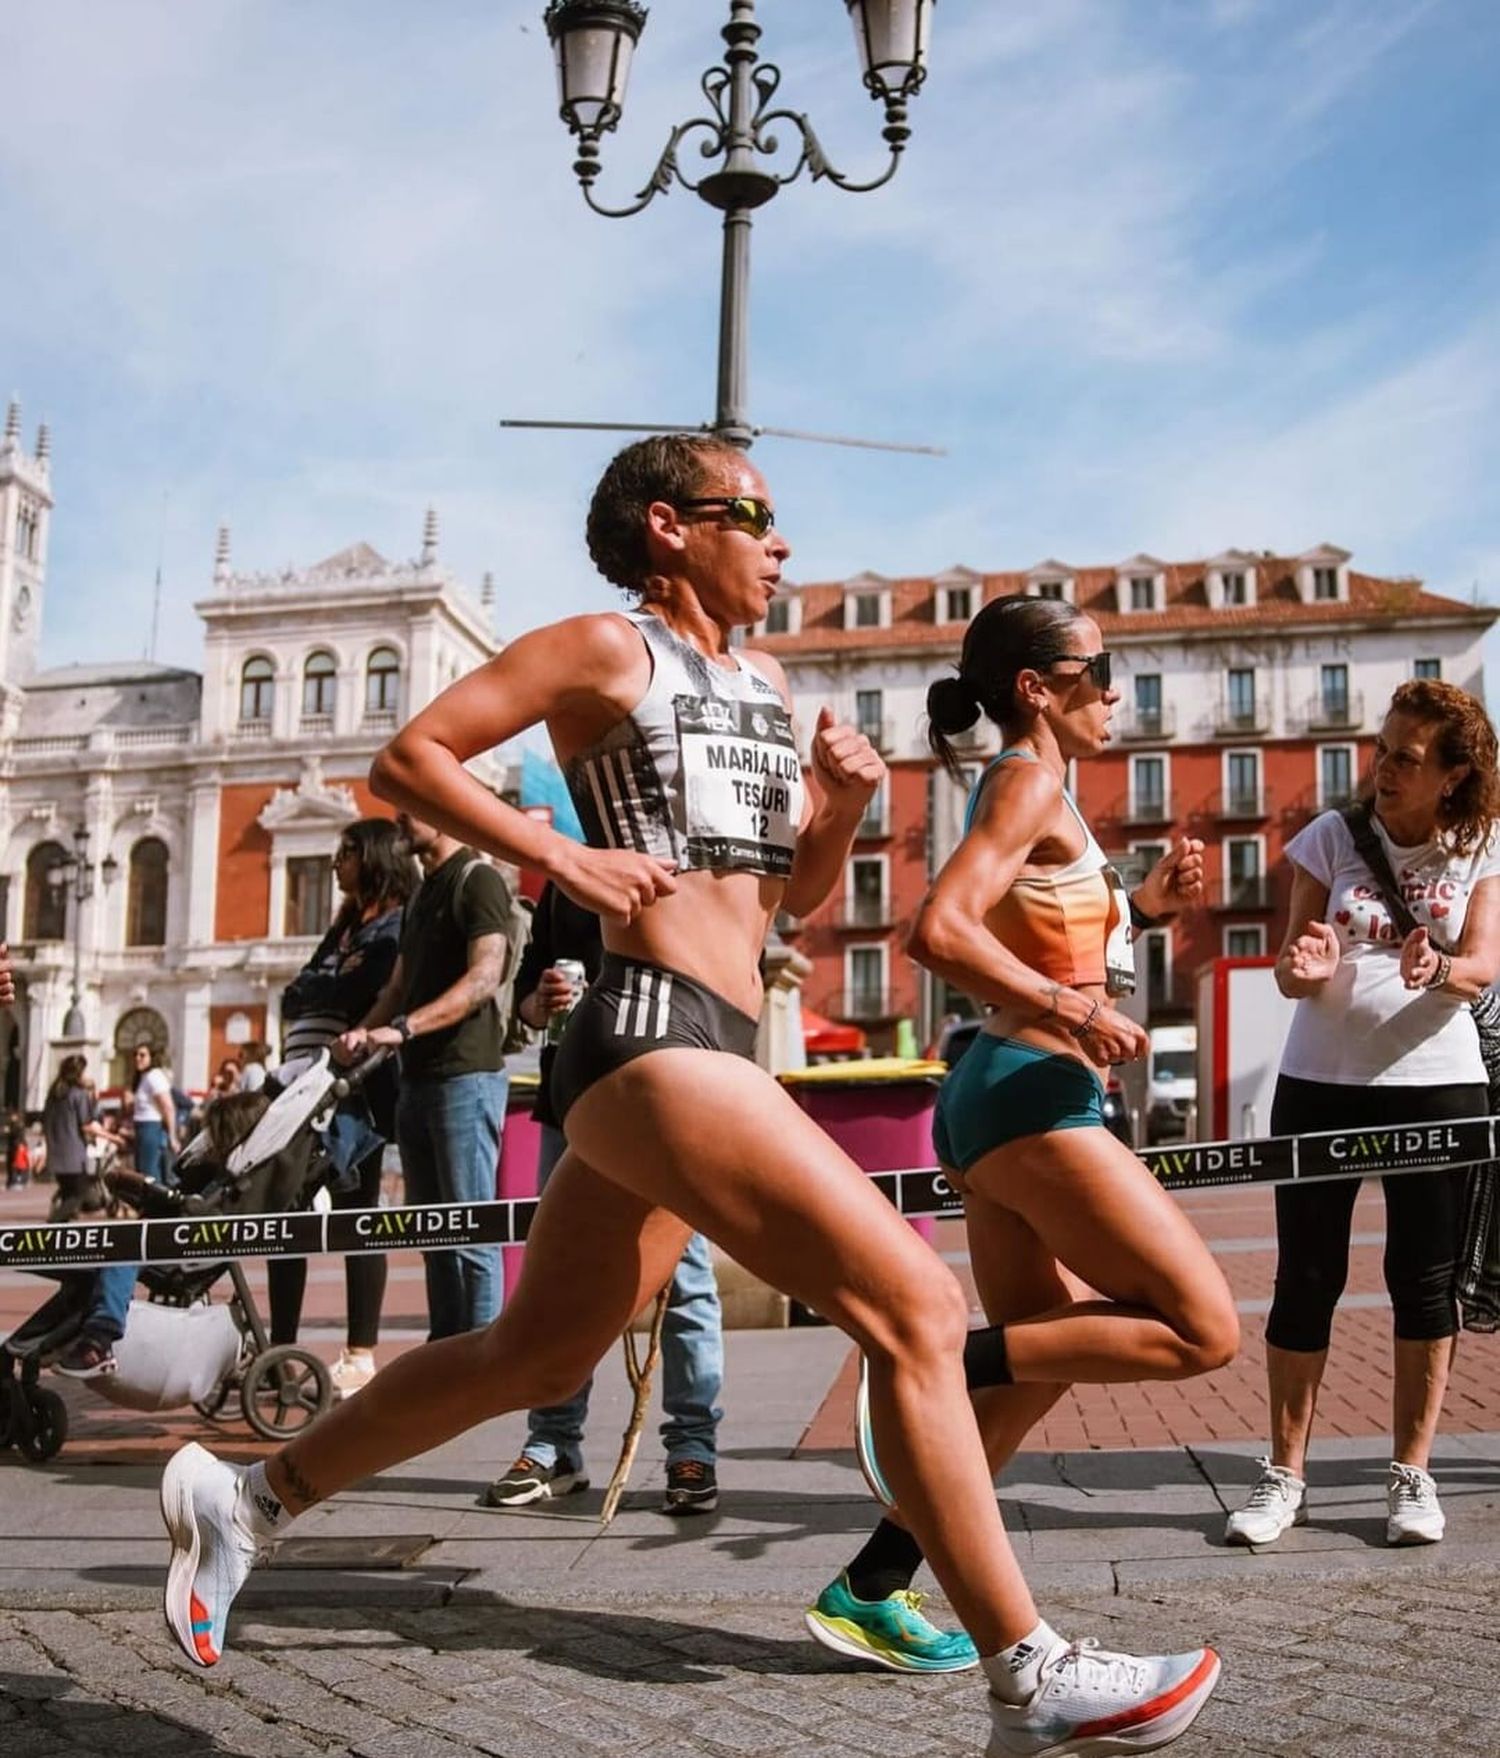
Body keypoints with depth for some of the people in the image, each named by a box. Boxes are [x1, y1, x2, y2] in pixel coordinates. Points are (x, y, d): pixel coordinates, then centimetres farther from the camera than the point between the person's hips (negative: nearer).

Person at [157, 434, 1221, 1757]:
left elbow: (798, 895, 24)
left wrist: (844, 804, 5)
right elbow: (409, 758, -2)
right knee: (914, 1304, -15)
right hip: (654, 1033, -9)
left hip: (703, 1049, 9)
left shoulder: (766, 683, 22)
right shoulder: (609, 649, 0)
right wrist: (562, 858, -11)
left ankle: (246, 1496, 33)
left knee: (536, 1359, 17)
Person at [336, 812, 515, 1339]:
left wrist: (403, 1028, -24)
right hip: (418, 1079, 9)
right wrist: (363, 1031, 4)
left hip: (466, 1077, -9)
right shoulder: (423, 893, 21)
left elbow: (484, 977, -18)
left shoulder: (478, 881, -7)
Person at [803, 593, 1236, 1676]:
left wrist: (1144, 907, 14)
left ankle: (871, 1593, 14)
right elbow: (940, 932, -24)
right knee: (1202, 1330, -7)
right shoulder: (1031, 783, -10)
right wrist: (1067, 1007, -22)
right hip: (1031, 1096, -10)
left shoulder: (1030, 791, 19)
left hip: (1001, 1099, 10)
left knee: (1040, 1363, 12)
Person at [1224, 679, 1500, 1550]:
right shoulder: (1333, 837, 0)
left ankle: (1413, 1474, 17)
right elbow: (1292, 971, -3)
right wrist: (1303, 968, -27)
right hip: (1321, 1084, 0)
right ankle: (1286, 1475, 12)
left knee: (1425, 1281, 5)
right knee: (1306, 1280, 3)